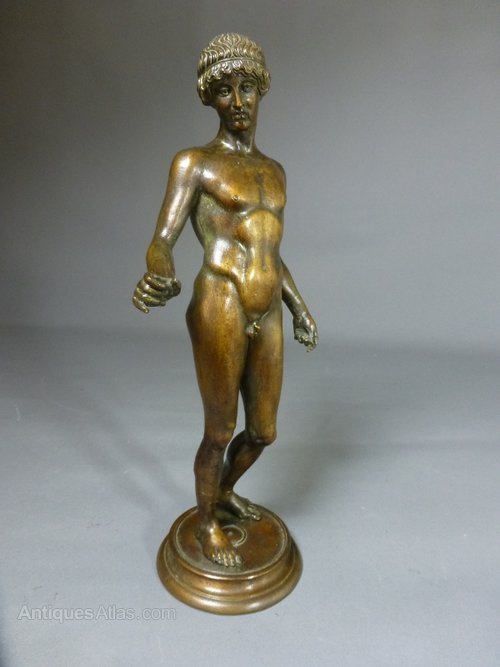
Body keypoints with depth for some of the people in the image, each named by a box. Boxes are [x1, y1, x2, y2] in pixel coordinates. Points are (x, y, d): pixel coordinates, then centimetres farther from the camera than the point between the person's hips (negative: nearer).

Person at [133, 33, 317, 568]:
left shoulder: (273, 170, 19)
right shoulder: (194, 162, -1)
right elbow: (161, 242, -11)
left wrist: (300, 308, 22)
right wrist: (158, 277, -35)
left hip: (267, 318, 7)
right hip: (220, 314, -6)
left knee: (264, 432, 18)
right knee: (220, 433, 9)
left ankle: (225, 490, 50)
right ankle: (207, 524, 38)